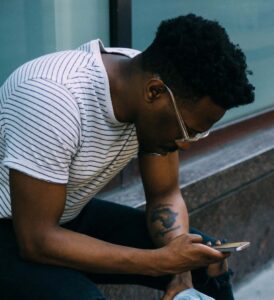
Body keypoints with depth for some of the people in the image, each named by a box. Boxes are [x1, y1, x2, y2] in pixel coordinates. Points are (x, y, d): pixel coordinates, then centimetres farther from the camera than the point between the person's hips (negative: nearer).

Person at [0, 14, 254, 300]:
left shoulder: (154, 81, -11)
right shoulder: (55, 98, -33)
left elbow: (165, 195, -1)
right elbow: (37, 241, -30)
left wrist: (181, 274, -17)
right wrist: (163, 260, -29)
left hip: (70, 217, 7)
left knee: (207, 263, -1)